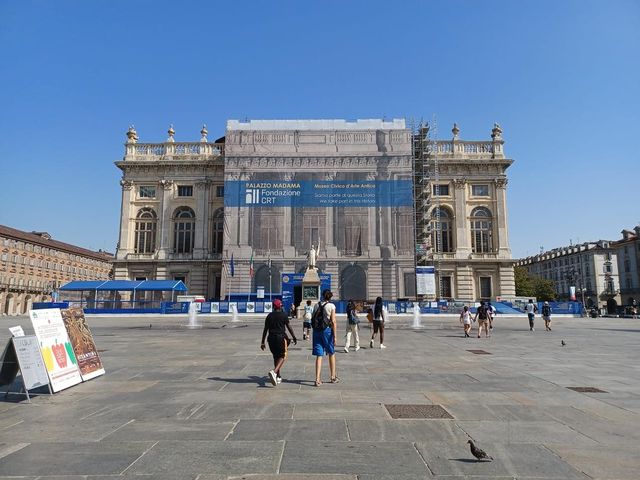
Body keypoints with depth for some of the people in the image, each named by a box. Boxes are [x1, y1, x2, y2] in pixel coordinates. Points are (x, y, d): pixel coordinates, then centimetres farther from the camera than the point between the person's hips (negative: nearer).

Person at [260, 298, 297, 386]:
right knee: (282, 357, 1)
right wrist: (294, 337, 8)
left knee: (276, 357, 16)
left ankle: (278, 377, 21)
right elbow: (289, 327, -2)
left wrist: (262, 342, 10)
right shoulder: (284, 315, -2)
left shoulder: (269, 316, 7)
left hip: (271, 338, 4)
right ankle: (274, 371, -23)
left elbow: (265, 330, 6)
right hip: (281, 337, -4)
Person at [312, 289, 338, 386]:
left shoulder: (316, 305, 6)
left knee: (319, 355, 5)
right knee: (332, 353, 15)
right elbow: (333, 322, -11)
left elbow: (312, 319, 8)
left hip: (316, 330, 3)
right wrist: (334, 336, -8)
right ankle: (333, 377, 24)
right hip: (327, 330, -3)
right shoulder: (331, 306, -6)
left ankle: (318, 379, -1)